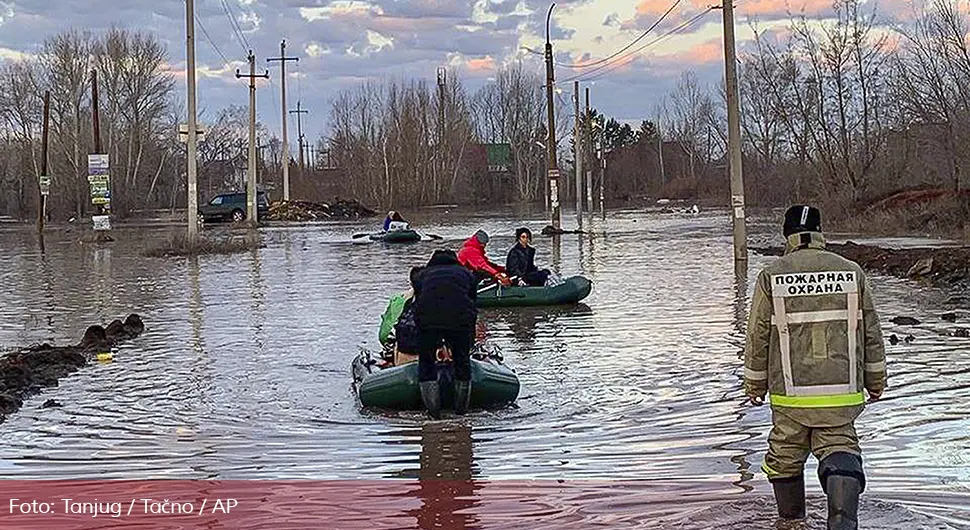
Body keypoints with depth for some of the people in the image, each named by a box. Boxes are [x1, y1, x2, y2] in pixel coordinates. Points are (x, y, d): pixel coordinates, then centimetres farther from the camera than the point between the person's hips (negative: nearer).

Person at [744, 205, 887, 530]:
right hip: (842, 392, 1)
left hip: (790, 394, 0)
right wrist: (876, 380, 19)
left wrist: (754, 384, 13)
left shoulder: (771, 277, -5)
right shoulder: (852, 273, 1)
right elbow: (871, 332, 7)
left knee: (785, 456, 17)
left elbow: (758, 337, 0)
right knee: (839, 448, 6)